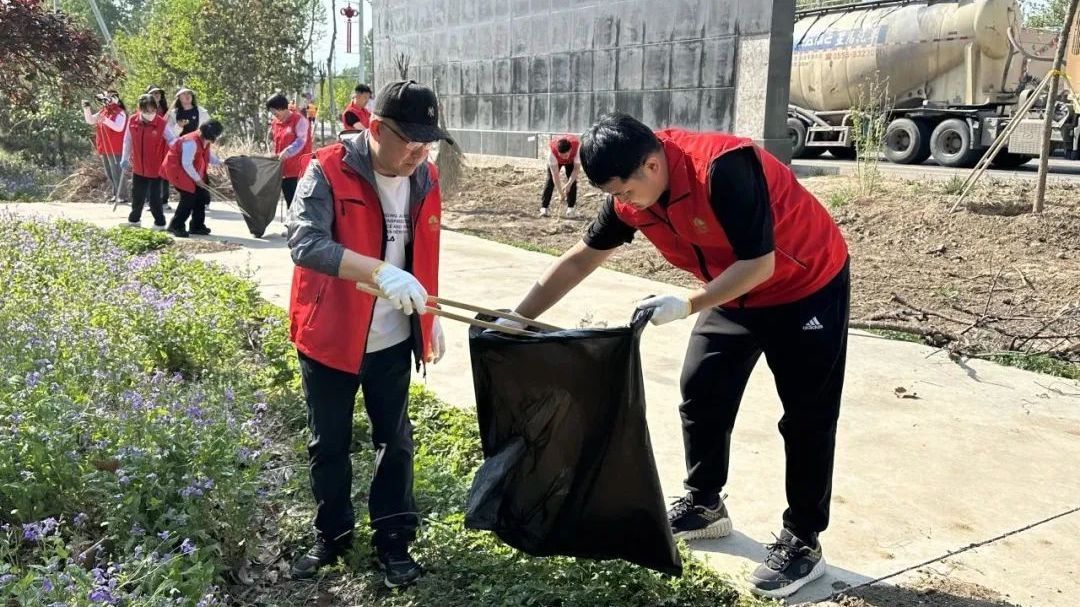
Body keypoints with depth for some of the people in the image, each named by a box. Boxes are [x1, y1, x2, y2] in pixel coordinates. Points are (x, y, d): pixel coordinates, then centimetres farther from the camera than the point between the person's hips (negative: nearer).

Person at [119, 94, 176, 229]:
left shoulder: (162, 123, -14)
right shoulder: (132, 122, -4)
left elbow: (172, 141, -8)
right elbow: (127, 141, 8)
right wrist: (125, 159, 14)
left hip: (156, 168, -4)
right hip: (138, 168, 4)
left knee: (154, 198, -2)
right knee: (137, 196, 17)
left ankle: (159, 223, 14)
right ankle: (134, 219, 36)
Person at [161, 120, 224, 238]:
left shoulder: (205, 141, -1)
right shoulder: (191, 142, -30)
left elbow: (208, 156, 16)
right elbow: (187, 164, -28)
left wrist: (220, 163, -1)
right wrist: (197, 179, -19)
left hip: (188, 171, 10)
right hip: (176, 169, -10)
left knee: (201, 195, 7)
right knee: (189, 197, -15)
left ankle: (197, 226, 18)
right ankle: (175, 226, -2)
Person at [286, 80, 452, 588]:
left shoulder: (425, 180, 0)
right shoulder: (327, 172, -17)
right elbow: (305, 243, -31)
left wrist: (428, 316, 15)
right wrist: (381, 272, -42)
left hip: (392, 341, 4)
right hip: (329, 337, -3)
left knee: (395, 443, 12)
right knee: (328, 446, 13)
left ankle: (393, 540, 29)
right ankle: (332, 535, 34)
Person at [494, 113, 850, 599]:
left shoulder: (723, 167, -34)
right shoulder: (631, 197, -12)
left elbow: (759, 263, -30)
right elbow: (579, 260, -4)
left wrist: (688, 306, -32)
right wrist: (517, 318, -6)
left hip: (807, 286, -7)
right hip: (735, 292, 7)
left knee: (806, 417, -1)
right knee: (700, 396, 9)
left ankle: (803, 542, 11)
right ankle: (704, 505, 27)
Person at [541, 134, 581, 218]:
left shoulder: (577, 147, -44)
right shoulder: (552, 150, -43)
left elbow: (577, 168, -32)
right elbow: (555, 174, -37)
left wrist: (569, 184, -40)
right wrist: (560, 192, -36)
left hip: (571, 161, 1)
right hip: (555, 160, -1)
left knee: (573, 181, -12)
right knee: (550, 180, -12)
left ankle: (570, 208, -4)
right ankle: (543, 208, -9)